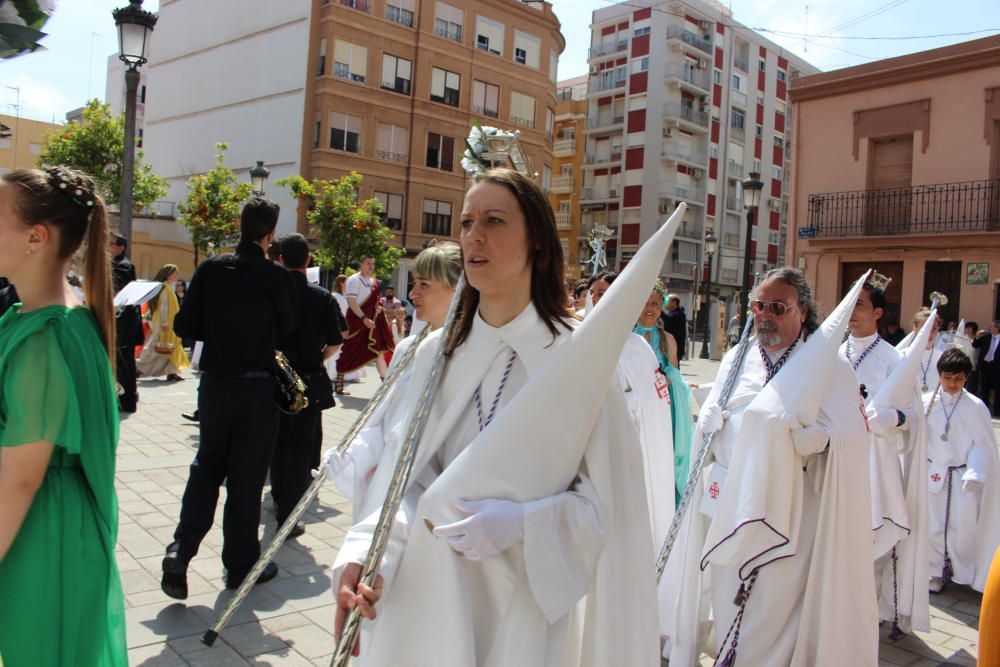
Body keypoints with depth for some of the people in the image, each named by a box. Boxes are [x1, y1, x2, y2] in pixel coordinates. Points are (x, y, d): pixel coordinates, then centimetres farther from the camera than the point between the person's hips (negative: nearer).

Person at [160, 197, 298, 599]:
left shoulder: (210, 269, -4)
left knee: (207, 467, 18)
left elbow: (184, 327, -2)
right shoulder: (276, 277, -13)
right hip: (257, 388, -3)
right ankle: (240, 563, 20)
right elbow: (289, 324, 2)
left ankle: (180, 551, 6)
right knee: (247, 476, 8)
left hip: (214, 382, 3)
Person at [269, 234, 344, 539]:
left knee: (278, 442, 20)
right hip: (309, 382, -2)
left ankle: (279, 500, 37)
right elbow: (334, 344, -8)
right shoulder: (322, 298, -10)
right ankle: (287, 516, 5)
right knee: (302, 447, 5)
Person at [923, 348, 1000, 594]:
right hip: (934, 474, 1)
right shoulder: (927, 403, -4)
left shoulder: (976, 407, -7)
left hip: (963, 477, -1)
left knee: (963, 527, 1)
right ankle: (937, 570, 25)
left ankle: (963, 573, 24)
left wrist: (974, 475, -12)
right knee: (933, 525, 7)